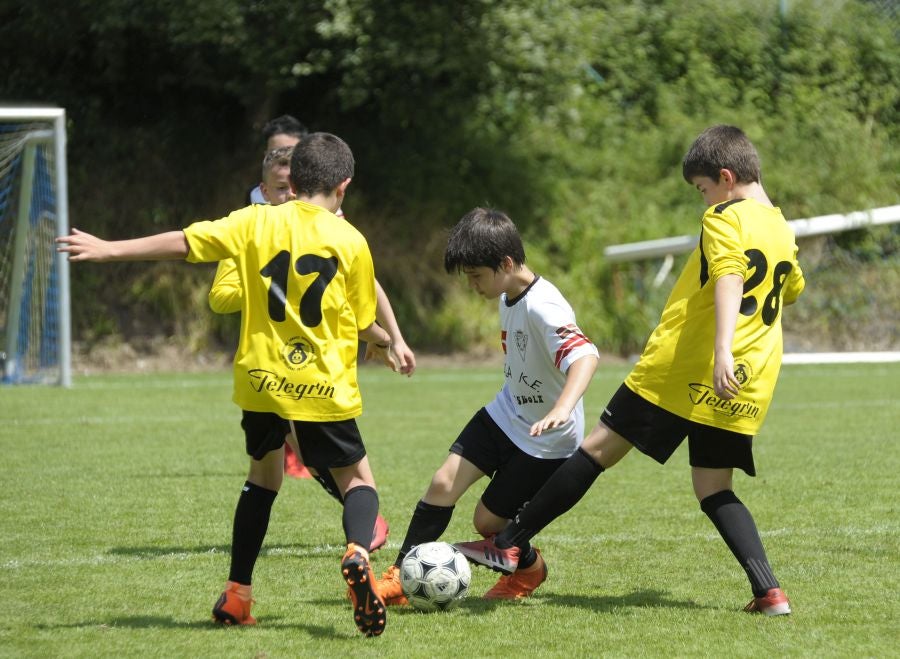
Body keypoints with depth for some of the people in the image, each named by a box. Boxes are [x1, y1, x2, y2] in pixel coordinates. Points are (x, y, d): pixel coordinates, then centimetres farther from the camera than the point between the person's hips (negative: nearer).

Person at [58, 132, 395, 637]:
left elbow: (183, 242, -3)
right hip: (322, 387, -2)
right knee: (358, 477, 9)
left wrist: (110, 250, 5)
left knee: (264, 474, 22)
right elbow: (363, 323, 4)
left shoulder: (257, 223, 0)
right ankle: (358, 555, -23)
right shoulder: (351, 241, -3)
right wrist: (383, 345, 27)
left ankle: (237, 595, 19)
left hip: (260, 381, 2)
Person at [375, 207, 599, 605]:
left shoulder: (542, 308, -29)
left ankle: (528, 569, 31)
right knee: (444, 482, -8)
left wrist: (560, 410, -61)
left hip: (545, 440, -8)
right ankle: (400, 578, -2)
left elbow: (585, 356, -46)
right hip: (504, 416, 8)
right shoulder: (509, 296, 1)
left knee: (488, 520, -1)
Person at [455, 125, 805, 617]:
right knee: (715, 491, 12)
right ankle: (769, 590, -6)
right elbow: (793, 288, 37)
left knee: (599, 448, 0)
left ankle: (508, 545, 4)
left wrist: (722, 350, -36)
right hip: (749, 385, 7)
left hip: (679, 369, -7)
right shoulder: (783, 231, 17)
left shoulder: (725, 218, -6)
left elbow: (728, 279, -24)